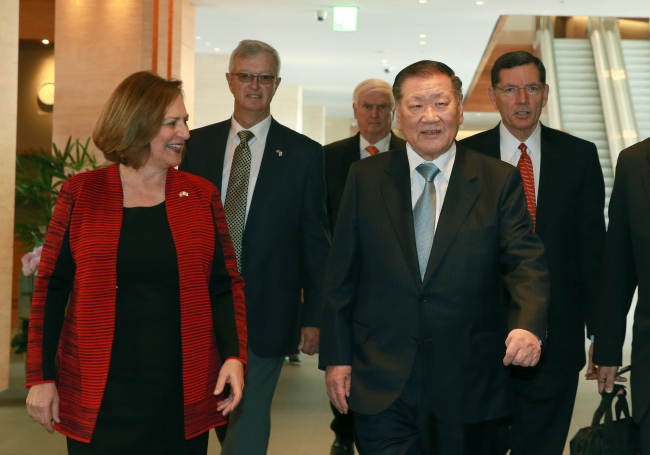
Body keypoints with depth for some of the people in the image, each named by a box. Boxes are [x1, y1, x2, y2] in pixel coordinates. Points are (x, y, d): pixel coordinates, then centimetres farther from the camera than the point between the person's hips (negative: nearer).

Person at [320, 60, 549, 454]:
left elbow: (526, 262, -6)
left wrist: (528, 324, -26)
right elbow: (342, 274, 5)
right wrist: (337, 357, 1)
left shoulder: (500, 181, 1)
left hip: (467, 386, 0)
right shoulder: (365, 178, 4)